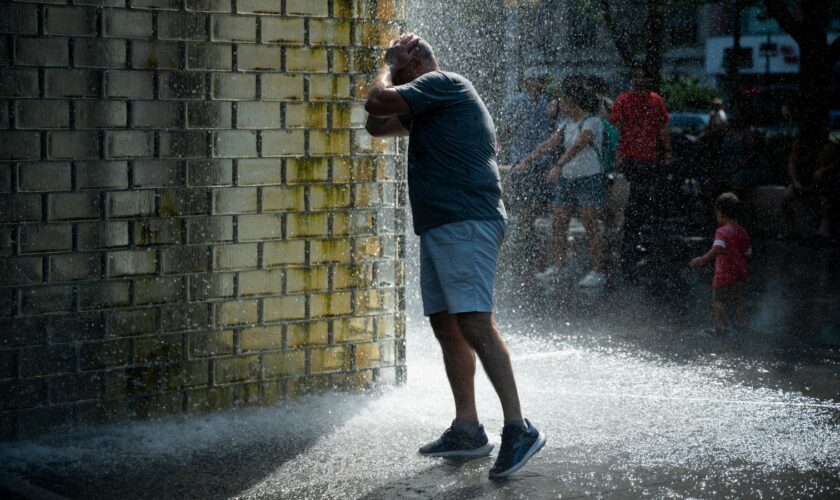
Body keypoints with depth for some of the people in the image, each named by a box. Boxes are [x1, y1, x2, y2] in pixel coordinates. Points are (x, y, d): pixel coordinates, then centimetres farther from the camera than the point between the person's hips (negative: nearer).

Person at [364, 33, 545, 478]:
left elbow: (377, 103, -14)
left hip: (465, 223, -11)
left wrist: (388, 65, 5)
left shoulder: (443, 83, -5)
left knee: (475, 323, -18)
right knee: (446, 325, 10)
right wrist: (391, 68, 21)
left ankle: (518, 429, -20)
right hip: (439, 226, 11)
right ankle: (466, 431, 14)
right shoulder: (428, 106, 25)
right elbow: (376, 125, 30)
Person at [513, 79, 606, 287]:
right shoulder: (567, 124, 13)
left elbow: (577, 146, -24)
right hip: (568, 179, 8)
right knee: (558, 224, 5)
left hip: (589, 179, -8)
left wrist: (558, 166, -34)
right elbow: (549, 144, 8)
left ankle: (596, 271, -2)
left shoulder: (592, 122, -11)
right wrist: (526, 161, -1)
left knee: (590, 226, -7)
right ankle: (559, 266, 14)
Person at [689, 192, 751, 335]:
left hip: (724, 274, -7)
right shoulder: (743, 232, 6)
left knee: (718, 301, 4)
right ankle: (741, 324, 21)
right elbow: (748, 253, 12)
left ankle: (721, 326, 4)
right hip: (740, 274, 7)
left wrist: (701, 259, -31)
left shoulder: (722, 231, -17)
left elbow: (717, 249, -32)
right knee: (738, 301, 17)